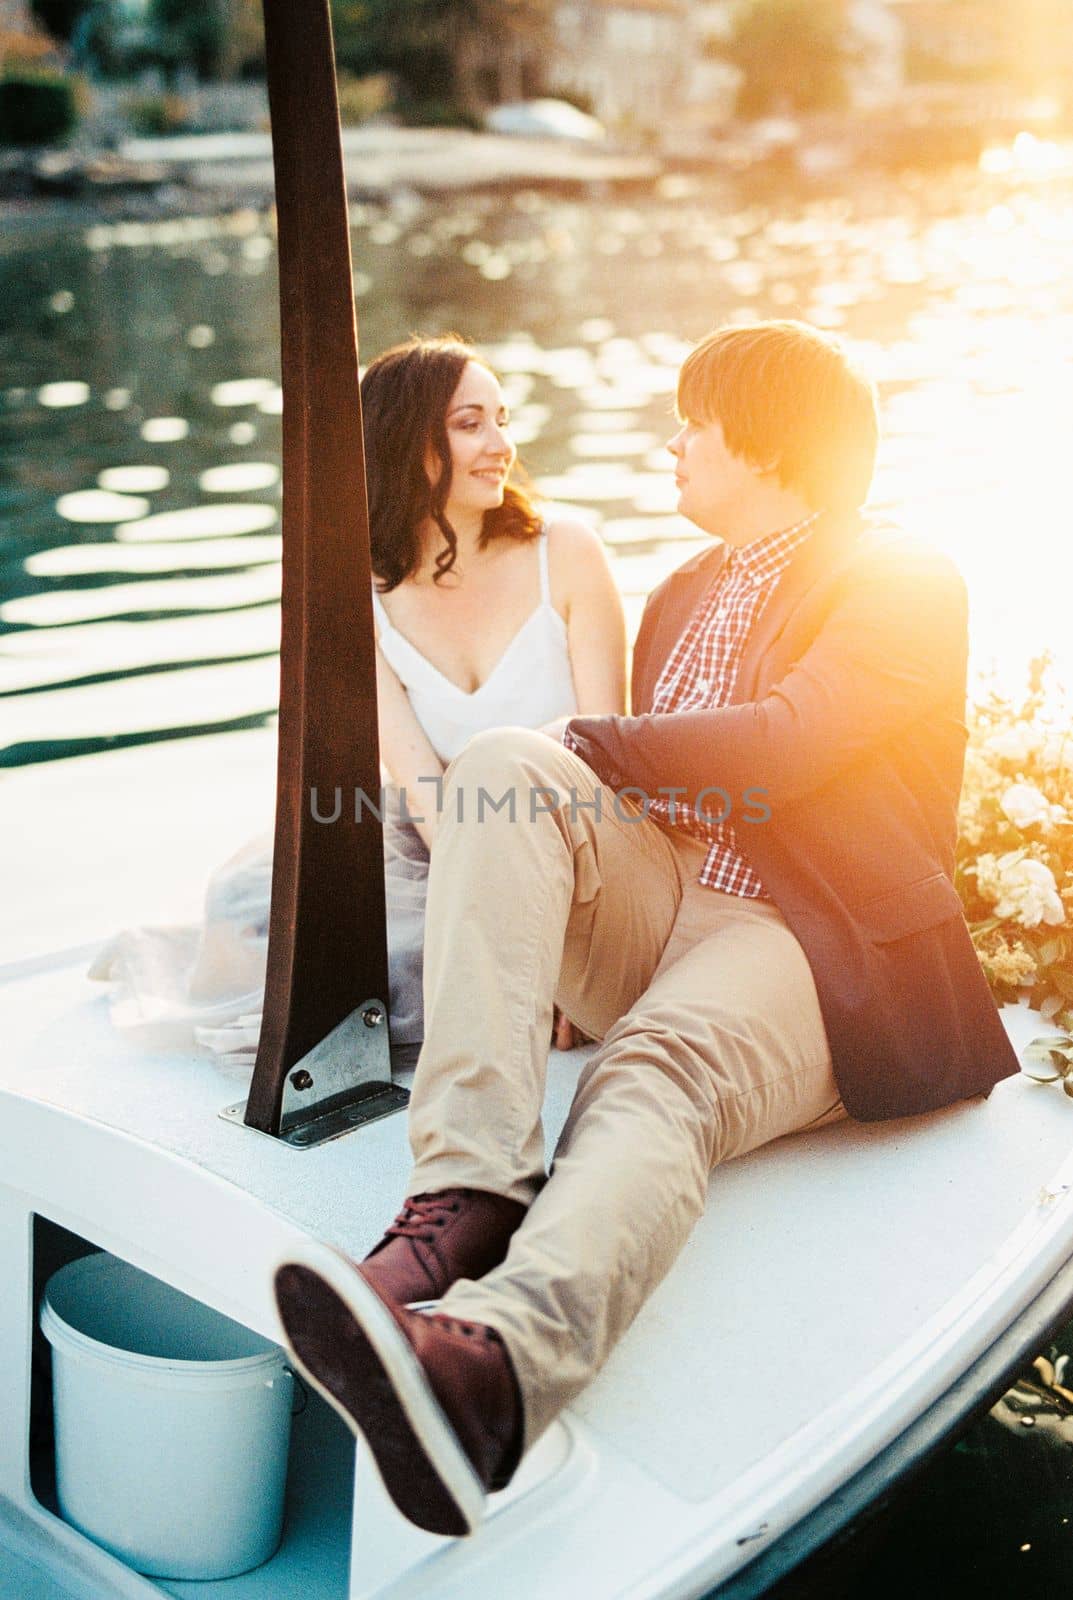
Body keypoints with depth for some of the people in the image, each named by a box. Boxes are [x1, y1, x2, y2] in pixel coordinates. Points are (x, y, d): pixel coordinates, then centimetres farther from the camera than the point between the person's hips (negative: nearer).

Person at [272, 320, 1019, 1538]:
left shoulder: (901, 583, 5)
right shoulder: (682, 597, 30)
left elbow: (782, 744, -12)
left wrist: (588, 748, -3)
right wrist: (544, 771, 7)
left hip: (810, 948, -5)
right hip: (649, 924, 6)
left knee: (664, 1072, -38)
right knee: (502, 767, -23)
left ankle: (501, 1362, -66)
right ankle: (465, 1190, -40)